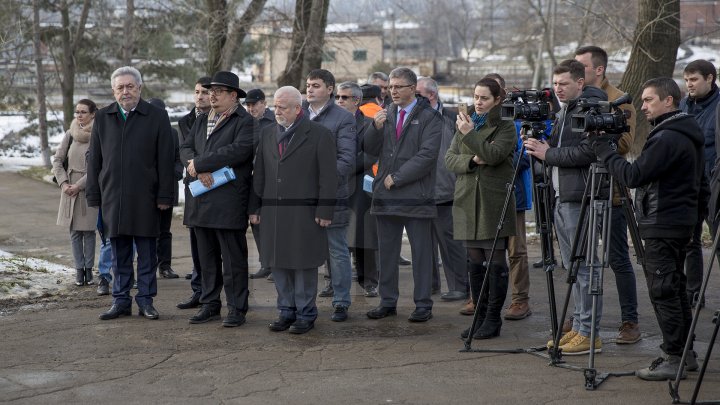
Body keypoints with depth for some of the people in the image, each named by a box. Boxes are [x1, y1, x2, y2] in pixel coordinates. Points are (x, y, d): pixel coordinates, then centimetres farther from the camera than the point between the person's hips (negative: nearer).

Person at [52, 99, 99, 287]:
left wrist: (79, 185, -14)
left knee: (89, 230, 1)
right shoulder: (70, 134, 5)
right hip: (70, 189, 4)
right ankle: (79, 270, 10)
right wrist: (63, 183, -4)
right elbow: (57, 160, 7)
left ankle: (89, 269, 9)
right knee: (75, 231, 5)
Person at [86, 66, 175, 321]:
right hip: (113, 197, 3)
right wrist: (94, 196, 4)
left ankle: (146, 300, 13)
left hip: (145, 198, -2)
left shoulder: (157, 117, 0)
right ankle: (121, 300, 16)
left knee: (147, 254, 4)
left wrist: (164, 196, -7)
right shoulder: (103, 118, 9)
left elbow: (165, 160, -3)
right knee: (119, 254, 9)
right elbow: (94, 159, 10)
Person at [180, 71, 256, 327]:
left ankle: (236, 308, 3)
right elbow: (186, 149, 11)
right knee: (207, 257, 12)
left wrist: (199, 163, -15)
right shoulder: (202, 121, 19)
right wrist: (199, 170, -11)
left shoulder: (245, 121, -5)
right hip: (202, 199, 7)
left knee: (233, 258, -3)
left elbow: (239, 150, -20)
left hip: (229, 201, -7)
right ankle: (210, 305, 20)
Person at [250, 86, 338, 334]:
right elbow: (259, 174, 14)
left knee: (304, 265, 1)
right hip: (273, 212, 5)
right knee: (278, 264, 9)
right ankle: (286, 311, 19)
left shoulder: (319, 135, -3)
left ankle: (305, 314, 10)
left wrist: (325, 211, -11)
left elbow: (328, 177, -6)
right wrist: (255, 208, 10)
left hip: (304, 213, -5)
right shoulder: (268, 134, 13)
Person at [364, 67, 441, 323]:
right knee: (387, 251, 9)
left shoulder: (429, 117, -3)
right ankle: (388, 302, 18)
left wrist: (396, 178, -12)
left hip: (416, 196, -5)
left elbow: (426, 155, -12)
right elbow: (370, 149, 10)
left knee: (421, 252, 1)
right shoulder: (386, 114, 13)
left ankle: (423, 305, 7)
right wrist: (376, 128, -10)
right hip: (386, 196, 5)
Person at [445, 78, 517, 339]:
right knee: (475, 263, 7)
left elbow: (494, 155, -16)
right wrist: (472, 160, -10)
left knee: (495, 262, -4)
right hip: (468, 201, 5)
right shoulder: (465, 124, 16)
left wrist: (470, 134, -19)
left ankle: (493, 319, 2)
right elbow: (449, 158, 7)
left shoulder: (506, 128, 0)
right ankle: (480, 316, 14)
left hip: (494, 202, -5)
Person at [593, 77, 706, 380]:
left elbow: (633, 176, -21)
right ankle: (685, 353, 21)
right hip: (683, 223, 10)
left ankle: (674, 360, -4)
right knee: (674, 289, 15)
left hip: (663, 227, -10)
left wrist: (603, 148, -14)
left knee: (663, 291, -7)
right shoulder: (690, 136, 15)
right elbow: (700, 183, 22)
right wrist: (697, 215, 27)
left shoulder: (667, 139, -18)